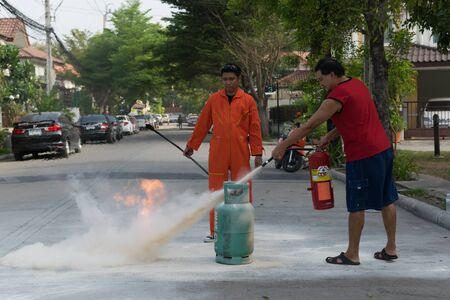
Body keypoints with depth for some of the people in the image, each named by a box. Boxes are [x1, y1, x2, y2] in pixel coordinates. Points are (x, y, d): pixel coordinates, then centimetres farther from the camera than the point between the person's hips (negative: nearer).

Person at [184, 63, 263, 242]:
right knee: (216, 190, 3)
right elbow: (202, 124, 12)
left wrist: (257, 152, -1)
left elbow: (255, 128, 4)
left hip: (240, 152, -1)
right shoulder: (214, 99, 7)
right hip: (218, 151, 1)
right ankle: (215, 231, 10)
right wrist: (191, 145, 15)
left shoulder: (248, 100, 4)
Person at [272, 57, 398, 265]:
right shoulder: (358, 85, 12)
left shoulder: (336, 97, -15)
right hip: (384, 149, 9)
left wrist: (282, 146, -7)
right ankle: (391, 248, 21)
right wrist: (329, 138, 10)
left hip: (363, 156, -9)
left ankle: (352, 254, 8)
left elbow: (309, 126, -14)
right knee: (387, 200, 13)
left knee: (356, 206, 0)